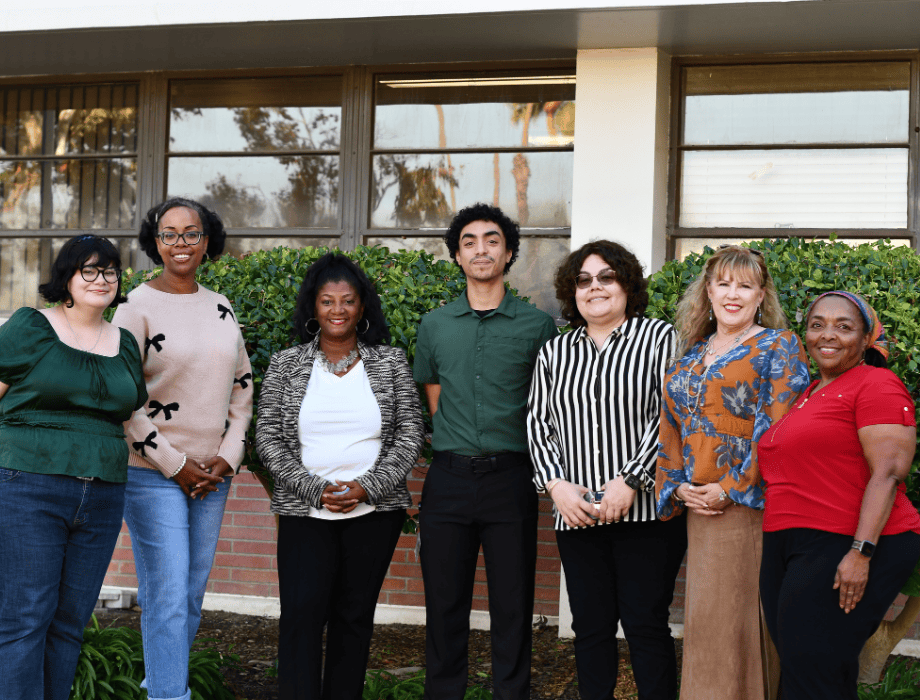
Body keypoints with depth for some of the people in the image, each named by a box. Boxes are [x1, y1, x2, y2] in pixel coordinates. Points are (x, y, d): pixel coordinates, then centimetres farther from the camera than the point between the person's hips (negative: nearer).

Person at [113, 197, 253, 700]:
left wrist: (228, 457, 3)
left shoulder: (221, 309, 10)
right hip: (152, 473, -5)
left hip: (212, 474, 5)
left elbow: (242, 386, 15)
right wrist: (175, 465, -10)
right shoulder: (137, 306, -7)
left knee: (192, 595, 12)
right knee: (167, 597, -7)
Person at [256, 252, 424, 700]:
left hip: (374, 510, 1)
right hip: (305, 512, 0)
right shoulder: (286, 365, 5)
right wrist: (316, 489, -10)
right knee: (302, 613, -9)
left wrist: (366, 487, -10)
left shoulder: (390, 362, 5)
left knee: (354, 615, 6)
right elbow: (267, 437, 2)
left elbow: (411, 433, 2)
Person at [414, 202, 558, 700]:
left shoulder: (537, 325, 3)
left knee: (512, 606, 3)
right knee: (444, 603, 7)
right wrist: (456, 450, 12)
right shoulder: (434, 325, 10)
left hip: (510, 477, -2)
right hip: (449, 478, 2)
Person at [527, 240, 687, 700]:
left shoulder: (659, 338, 2)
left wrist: (630, 481, -14)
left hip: (646, 509, -3)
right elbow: (538, 423, 12)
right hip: (577, 513, 4)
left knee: (646, 625, -2)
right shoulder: (554, 352, 15)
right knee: (590, 627, 8)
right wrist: (556, 485, -4)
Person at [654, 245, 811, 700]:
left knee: (737, 616, -6)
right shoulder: (692, 356, 18)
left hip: (750, 503, -6)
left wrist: (730, 489, -15)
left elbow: (778, 430, -12)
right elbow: (671, 427, 17)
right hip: (700, 506, 6)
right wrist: (677, 487, 2)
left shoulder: (778, 347, -1)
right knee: (705, 617, 9)